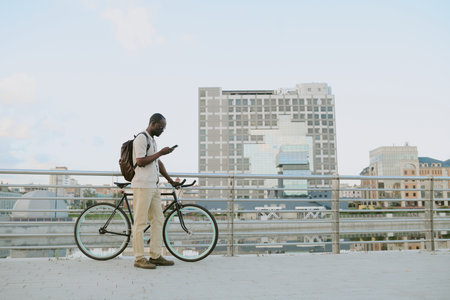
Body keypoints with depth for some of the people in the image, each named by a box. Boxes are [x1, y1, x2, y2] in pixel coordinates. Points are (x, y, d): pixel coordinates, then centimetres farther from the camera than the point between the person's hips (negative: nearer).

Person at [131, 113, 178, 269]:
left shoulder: (152, 140, 20)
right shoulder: (141, 138, -9)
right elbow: (140, 162, -18)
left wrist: (170, 179, 22)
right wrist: (161, 152, -13)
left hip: (153, 186, 10)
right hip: (142, 186, -10)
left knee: (158, 219, 9)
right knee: (140, 222, -5)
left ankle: (155, 256, 15)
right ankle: (139, 258, 0)